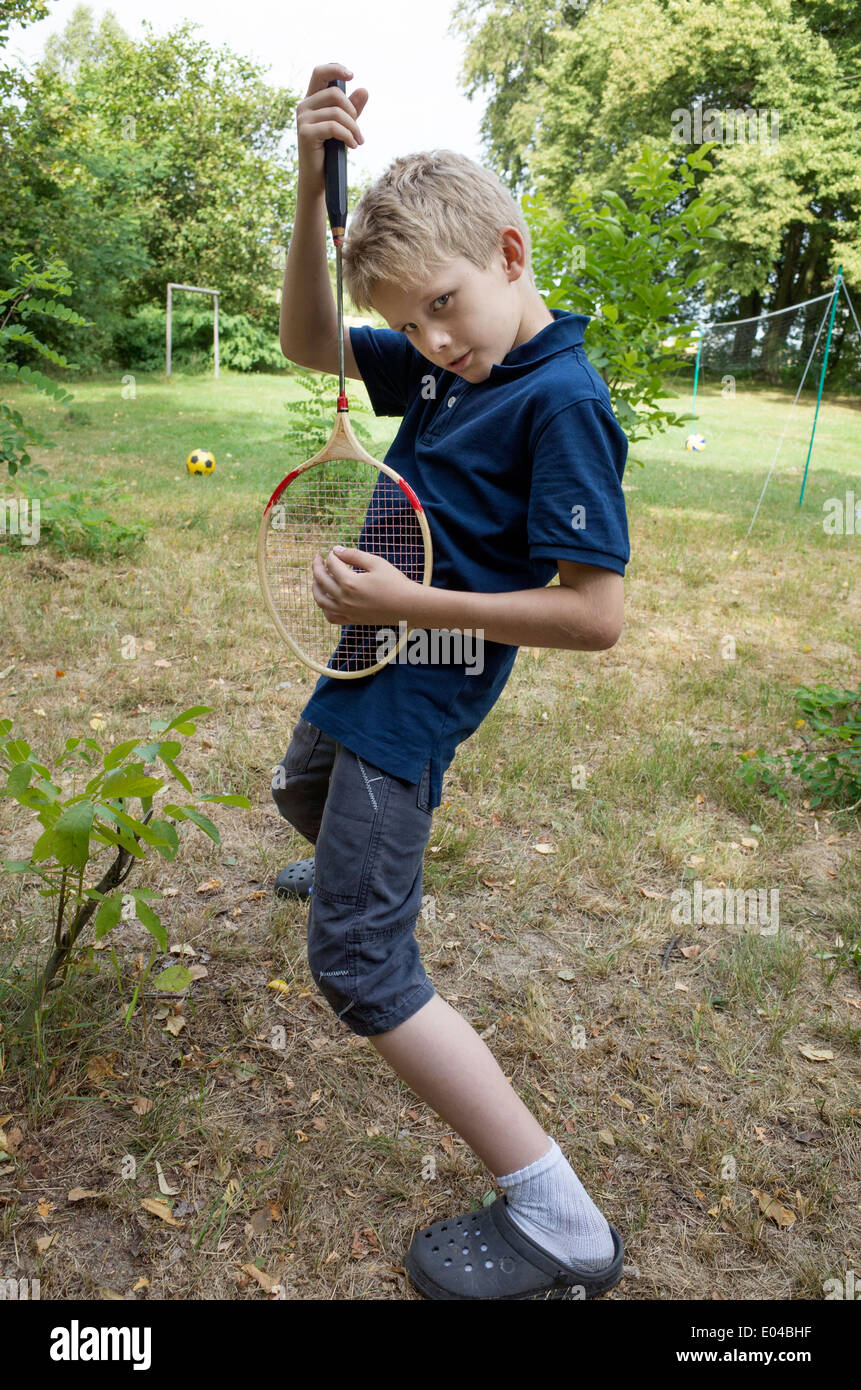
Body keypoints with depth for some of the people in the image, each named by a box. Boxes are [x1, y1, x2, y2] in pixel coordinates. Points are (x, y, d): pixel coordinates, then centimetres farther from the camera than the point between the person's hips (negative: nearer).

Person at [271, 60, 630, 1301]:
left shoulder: (562, 401, -22)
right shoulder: (442, 362, 2)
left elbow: (595, 614, -26)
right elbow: (311, 345, 6)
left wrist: (406, 603, -24)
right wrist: (314, 182, -8)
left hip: (413, 694, -9)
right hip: (371, 659, 9)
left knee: (358, 964, -10)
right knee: (306, 796, 35)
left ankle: (565, 1231, -3)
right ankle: (354, 866, 72)